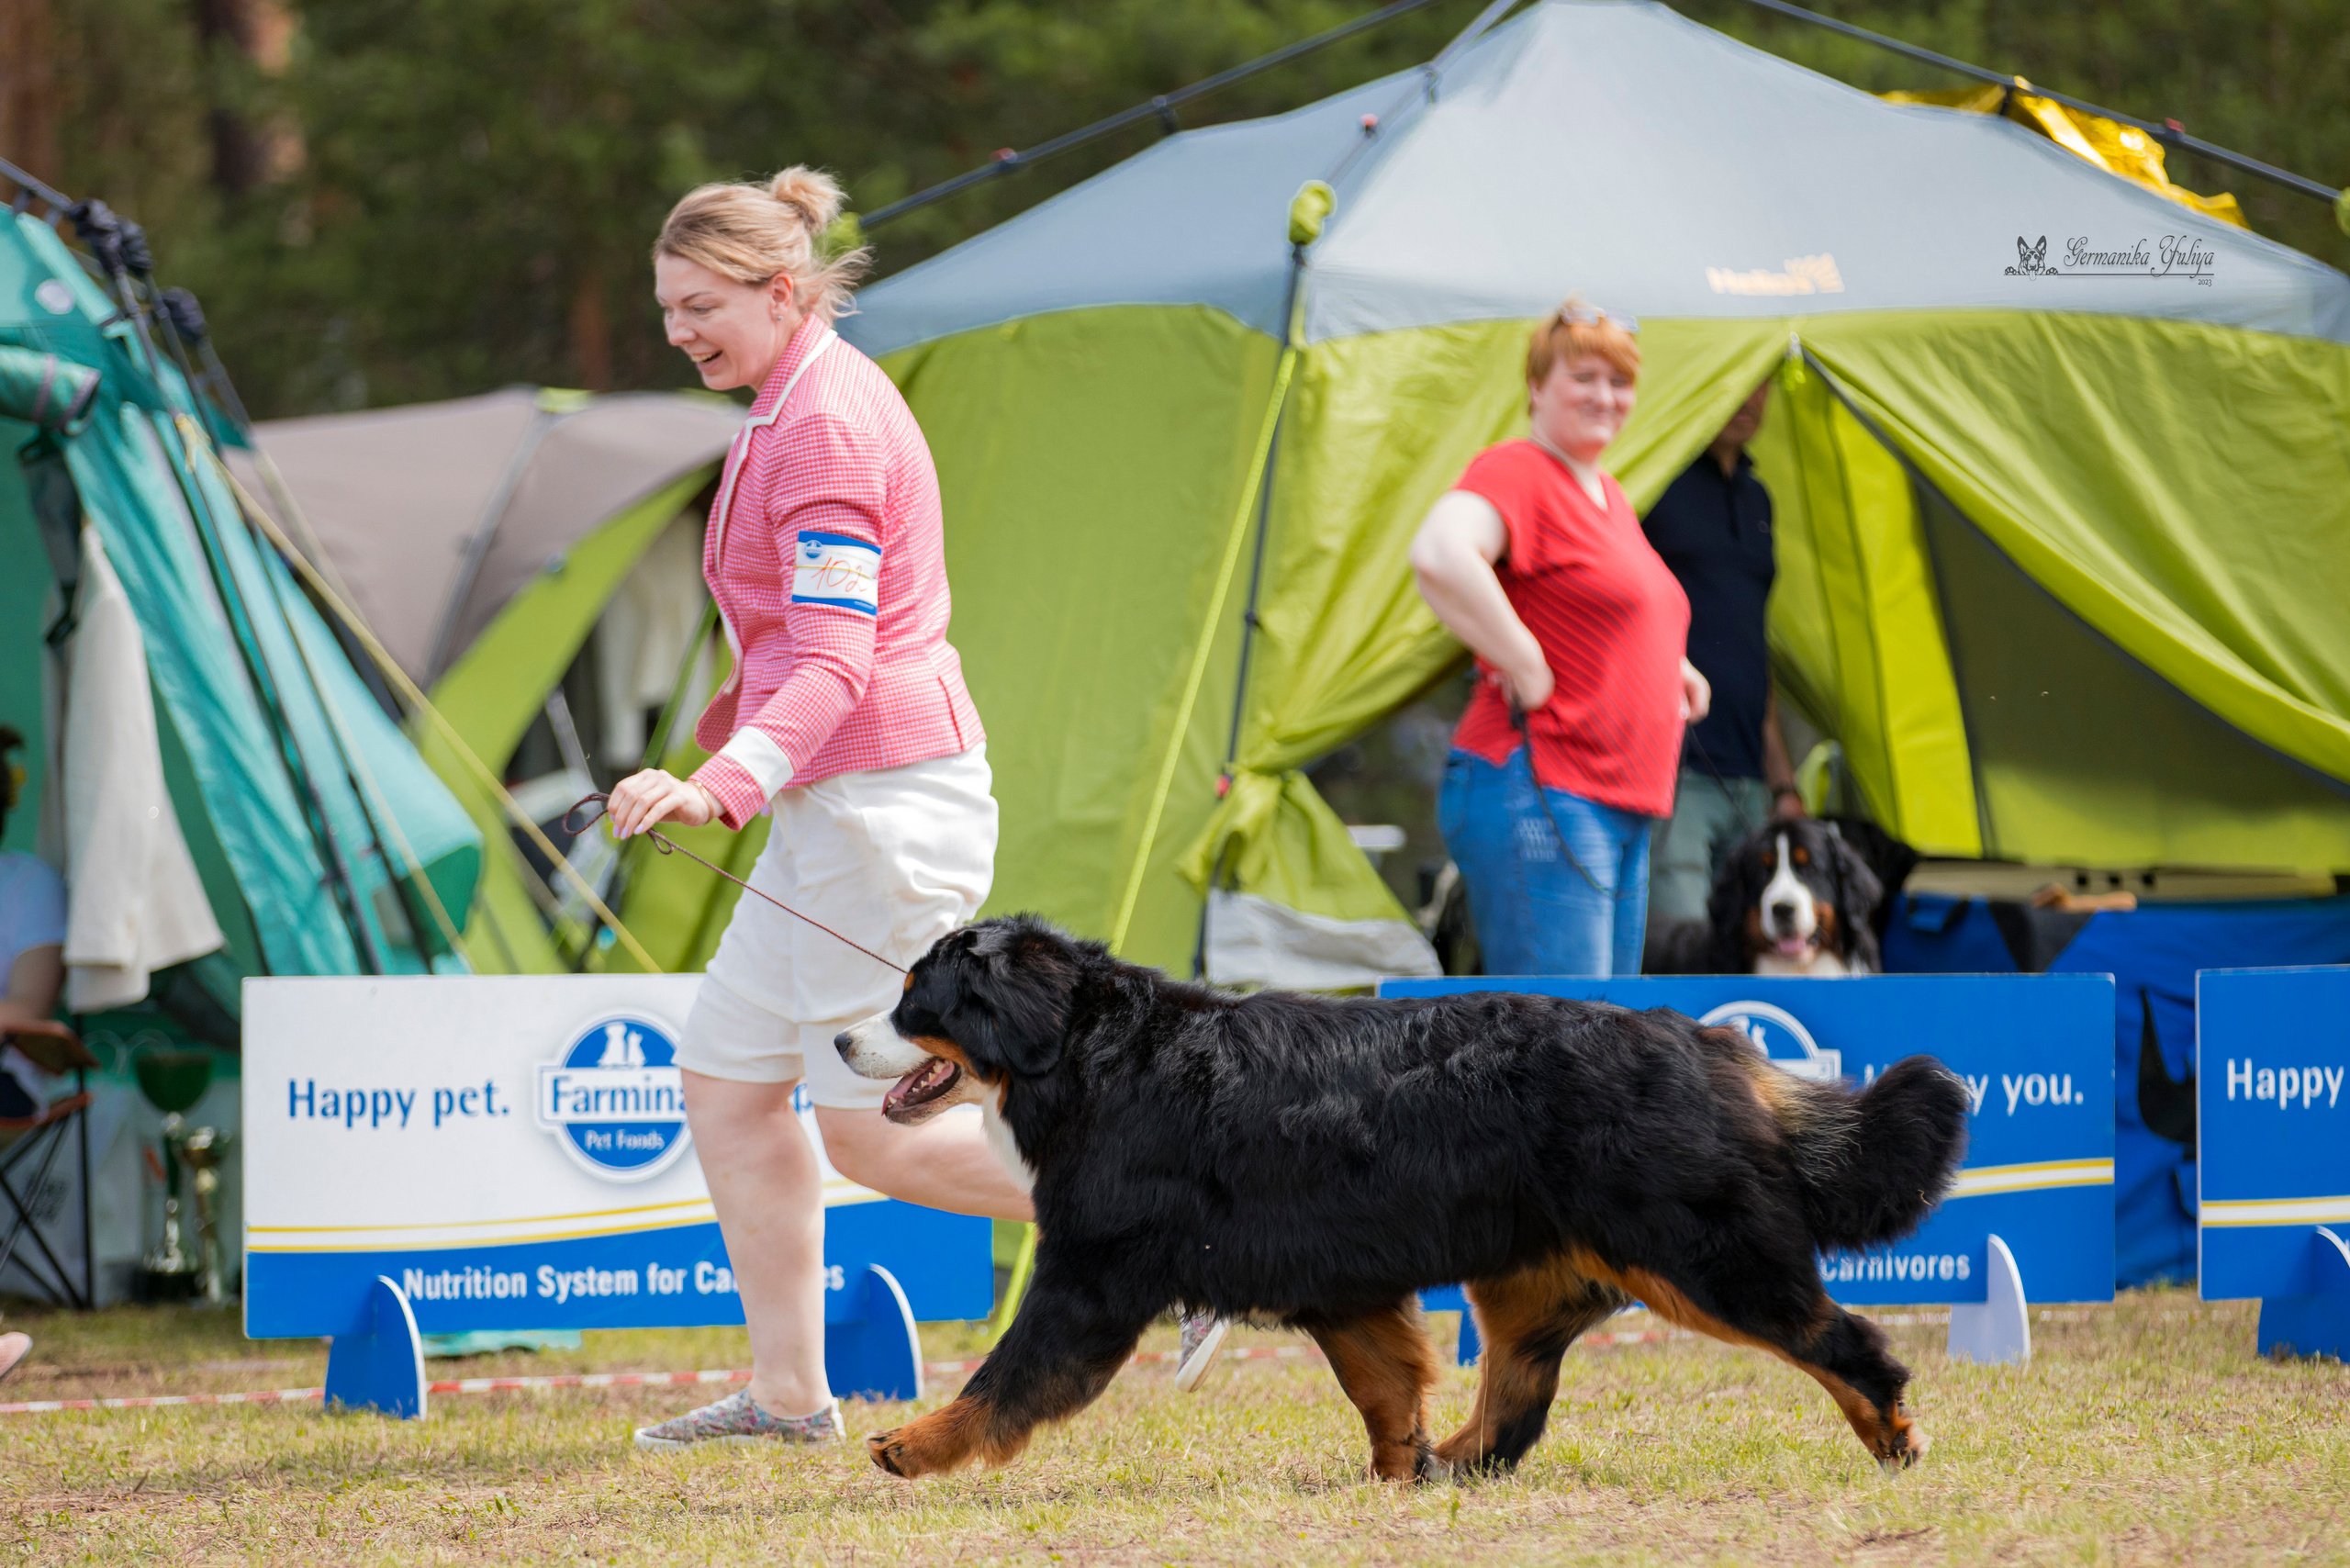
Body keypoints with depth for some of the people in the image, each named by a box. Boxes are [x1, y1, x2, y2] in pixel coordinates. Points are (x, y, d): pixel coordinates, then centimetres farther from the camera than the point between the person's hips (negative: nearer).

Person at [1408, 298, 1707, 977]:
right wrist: (1526, 671, -23)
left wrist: (1670, 666, 23)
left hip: (1621, 806, 10)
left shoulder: (1607, 494, 21)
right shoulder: (1514, 473, -9)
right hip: (1538, 797, -10)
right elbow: (1440, 557, -30)